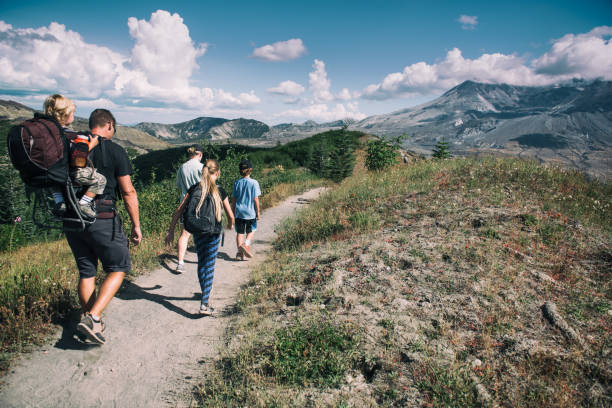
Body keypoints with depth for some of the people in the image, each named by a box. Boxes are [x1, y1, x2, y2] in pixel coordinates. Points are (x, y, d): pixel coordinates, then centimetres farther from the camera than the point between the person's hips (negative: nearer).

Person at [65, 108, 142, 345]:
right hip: (102, 219, -5)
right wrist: (136, 225, -1)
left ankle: (92, 323, 25)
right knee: (119, 267, 9)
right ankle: (92, 317, -4)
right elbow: (128, 192, -7)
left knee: (86, 272, 16)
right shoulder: (114, 151, -5)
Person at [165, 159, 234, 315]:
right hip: (213, 232, -3)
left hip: (197, 232, 3)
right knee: (209, 267, 2)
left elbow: (178, 211, -1)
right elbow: (230, 215, -3)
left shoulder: (194, 189, 1)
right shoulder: (219, 191, -6)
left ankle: (205, 294, 37)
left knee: (201, 263, 19)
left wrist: (171, 231, 5)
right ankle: (204, 304, -5)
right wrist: (230, 224, 19)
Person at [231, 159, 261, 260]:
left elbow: (233, 199, 4)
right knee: (251, 231, 15)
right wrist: (258, 212, 0)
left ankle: (240, 251, 9)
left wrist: (233, 211, 15)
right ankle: (246, 244, -7)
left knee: (240, 232, 10)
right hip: (250, 212, -2)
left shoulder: (237, 182, 0)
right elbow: (256, 199, -10)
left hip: (239, 212, 2)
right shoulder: (254, 183, -10)